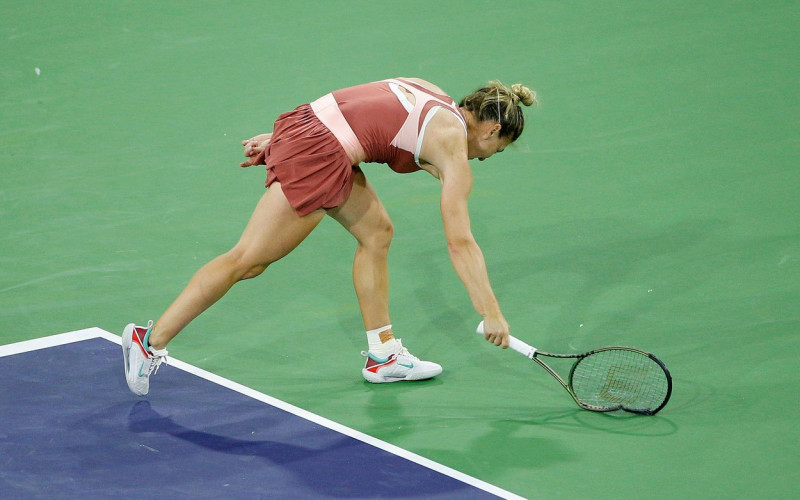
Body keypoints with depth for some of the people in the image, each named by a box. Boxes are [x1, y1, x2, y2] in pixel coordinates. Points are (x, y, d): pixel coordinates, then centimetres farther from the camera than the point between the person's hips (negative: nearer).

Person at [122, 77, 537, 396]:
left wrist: (280, 136, 22)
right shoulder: (454, 150, -3)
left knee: (376, 232, 17)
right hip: (317, 158, -9)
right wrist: (491, 314, -1)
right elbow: (460, 243, -6)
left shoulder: (424, 91, 17)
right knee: (248, 260, -1)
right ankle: (150, 342, 5)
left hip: (304, 119, 9)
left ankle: (382, 355, 24)